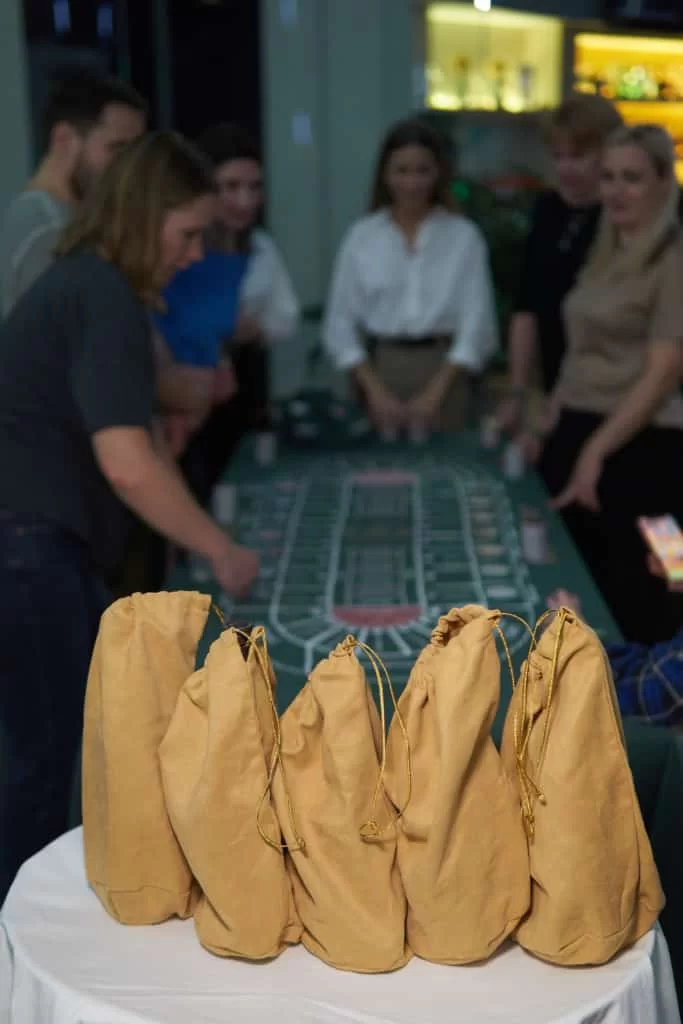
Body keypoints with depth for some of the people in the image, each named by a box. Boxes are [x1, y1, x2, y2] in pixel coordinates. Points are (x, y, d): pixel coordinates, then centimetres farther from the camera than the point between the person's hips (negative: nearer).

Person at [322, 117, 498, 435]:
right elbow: (340, 324, 3)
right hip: (378, 369, 1)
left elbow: (476, 323, -3)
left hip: (443, 370, -1)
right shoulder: (360, 236, 5)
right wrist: (376, 392, -7)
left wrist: (435, 393, -13)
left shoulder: (464, 236, 2)